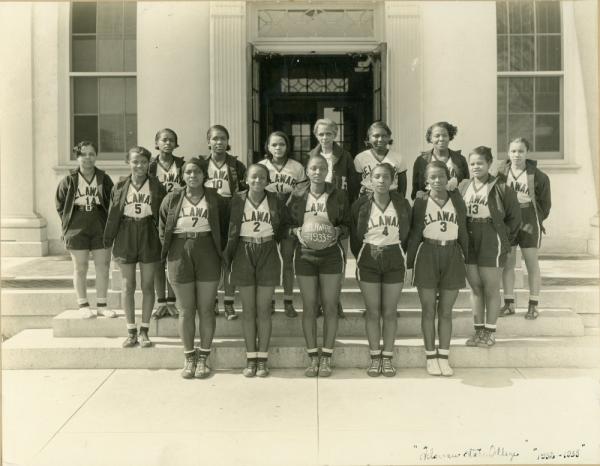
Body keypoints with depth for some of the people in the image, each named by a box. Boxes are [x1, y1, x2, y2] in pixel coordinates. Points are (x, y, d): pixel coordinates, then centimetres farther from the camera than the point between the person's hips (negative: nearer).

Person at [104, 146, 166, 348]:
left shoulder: (156, 186, 1)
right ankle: (131, 332, 15)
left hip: (149, 236, -1)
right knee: (128, 286, 5)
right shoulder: (120, 186, 3)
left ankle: (144, 331, 15)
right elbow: (113, 215, 4)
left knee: (147, 285, 4)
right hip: (126, 235, 1)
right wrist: (108, 240, 1)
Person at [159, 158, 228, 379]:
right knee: (186, 310, 6)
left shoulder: (215, 199, 4)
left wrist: (219, 249, 0)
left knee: (206, 309, 3)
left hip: (207, 255, 0)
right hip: (179, 255, 1)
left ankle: (203, 358, 14)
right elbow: (162, 228, 11)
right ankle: (189, 358, 17)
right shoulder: (172, 199, 6)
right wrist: (169, 250, 3)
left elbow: (224, 228, 8)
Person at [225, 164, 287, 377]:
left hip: (267, 255, 0)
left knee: (264, 309, 3)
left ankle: (262, 359, 12)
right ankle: (250, 358, 14)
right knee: (248, 309, 6)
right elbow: (231, 230, 0)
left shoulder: (275, 201, 0)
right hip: (244, 255, 0)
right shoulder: (237, 200, -1)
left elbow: (283, 227, 11)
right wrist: (228, 257, -3)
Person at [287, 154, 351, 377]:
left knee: (330, 306, 1)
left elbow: (348, 224, 7)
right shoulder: (297, 197, 4)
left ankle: (326, 358, 11)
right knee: (309, 307, 3)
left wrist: (338, 231, -13)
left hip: (331, 254, -1)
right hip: (305, 255, 1)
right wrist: (296, 231, -11)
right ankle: (313, 357, 14)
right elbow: (286, 225, 9)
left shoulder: (338, 196, 1)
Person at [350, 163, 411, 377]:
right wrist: (360, 257, 6)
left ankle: (388, 357, 16)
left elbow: (406, 233, 8)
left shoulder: (402, 204, 0)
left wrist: (400, 253, 4)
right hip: (368, 259, -1)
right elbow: (354, 235, 5)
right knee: (373, 311, 4)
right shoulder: (361, 205, -3)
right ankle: (375, 357, 14)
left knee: (389, 311, 5)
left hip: (394, 259, 1)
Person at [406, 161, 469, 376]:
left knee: (446, 311, 7)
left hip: (452, 256, 2)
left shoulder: (457, 200, 5)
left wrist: (468, 259, 4)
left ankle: (444, 357, 16)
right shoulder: (421, 201, 0)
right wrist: (409, 264, -3)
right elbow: (414, 235, 0)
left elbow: (463, 233, 8)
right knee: (428, 310, 5)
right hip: (428, 255, -1)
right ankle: (431, 357, 15)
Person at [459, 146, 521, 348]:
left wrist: (505, 238, -1)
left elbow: (514, 216, 0)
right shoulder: (463, 186, 5)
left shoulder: (500, 188, -7)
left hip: (491, 242, -4)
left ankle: (490, 332, 18)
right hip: (468, 241, 4)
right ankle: (478, 330, 23)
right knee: (475, 287, 12)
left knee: (491, 288, 7)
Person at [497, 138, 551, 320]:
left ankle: (533, 305, 16)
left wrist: (537, 219, 3)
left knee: (532, 264, 6)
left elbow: (545, 202, 2)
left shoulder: (537, 175, -7)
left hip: (529, 224, -2)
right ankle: (509, 304, 18)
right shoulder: (502, 172, -2)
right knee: (507, 263, 7)